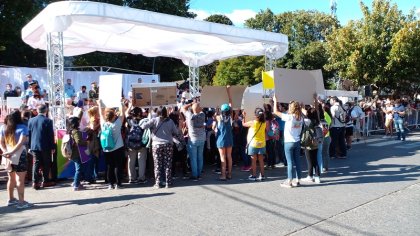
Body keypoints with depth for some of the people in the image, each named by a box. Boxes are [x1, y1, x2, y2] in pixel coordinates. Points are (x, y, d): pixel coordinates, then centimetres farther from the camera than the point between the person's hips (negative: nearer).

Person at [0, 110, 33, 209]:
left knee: (11, 179, 17)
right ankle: (21, 202, 2)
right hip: (19, 156, -6)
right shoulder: (23, 128, -9)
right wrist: (11, 152, -19)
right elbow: (21, 143, -20)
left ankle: (11, 199, 27)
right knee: (20, 180, -1)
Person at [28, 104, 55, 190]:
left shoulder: (31, 120, 3)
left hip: (34, 146, 4)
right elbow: (51, 135, -10)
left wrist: (30, 146, 15)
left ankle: (35, 182, 6)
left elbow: (29, 134, 8)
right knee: (46, 164, 8)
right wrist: (53, 147, -3)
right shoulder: (48, 121, -12)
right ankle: (45, 181, 14)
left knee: (36, 163, 8)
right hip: (45, 146, -4)